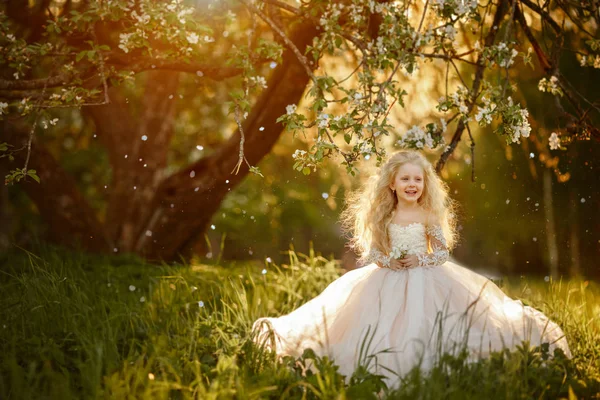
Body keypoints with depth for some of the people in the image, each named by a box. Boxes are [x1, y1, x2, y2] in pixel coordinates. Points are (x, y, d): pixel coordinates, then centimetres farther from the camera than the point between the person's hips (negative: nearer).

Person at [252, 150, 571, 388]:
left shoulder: (429, 217, -1)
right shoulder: (385, 218, 4)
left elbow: (444, 252, 1)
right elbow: (371, 252, 7)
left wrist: (420, 261, -15)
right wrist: (386, 261, -13)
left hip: (425, 283, -2)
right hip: (388, 283, 2)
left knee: (423, 334, -11)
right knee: (385, 339, -4)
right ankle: (387, 377, 6)